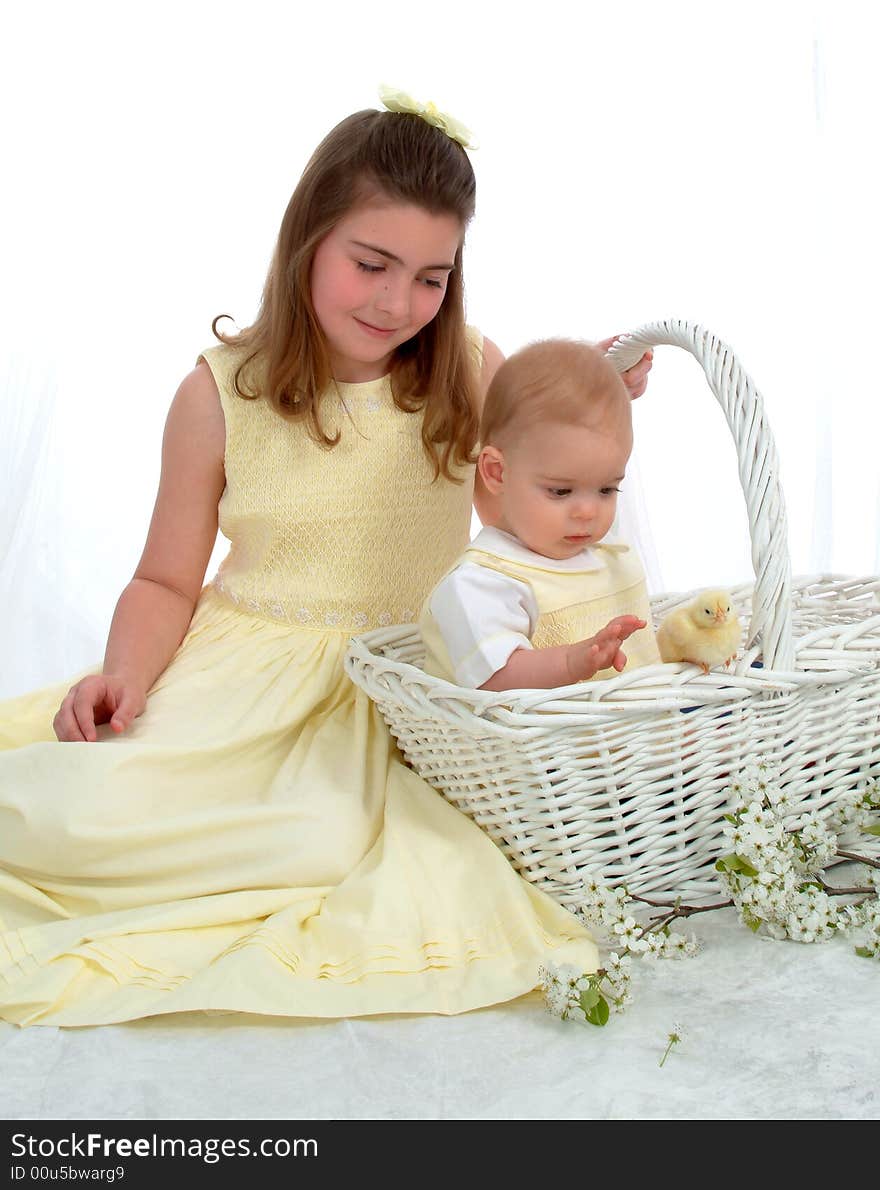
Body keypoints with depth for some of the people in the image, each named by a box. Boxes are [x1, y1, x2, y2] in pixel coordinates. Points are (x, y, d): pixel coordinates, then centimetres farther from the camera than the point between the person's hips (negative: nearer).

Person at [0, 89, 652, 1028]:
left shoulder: (474, 376, 1)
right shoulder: (221, 392, -2)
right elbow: (166, 582, 6)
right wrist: (126, 669, -14)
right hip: (243, 673, 0)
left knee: (330, 836, -30)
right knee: (80, 803, -25)